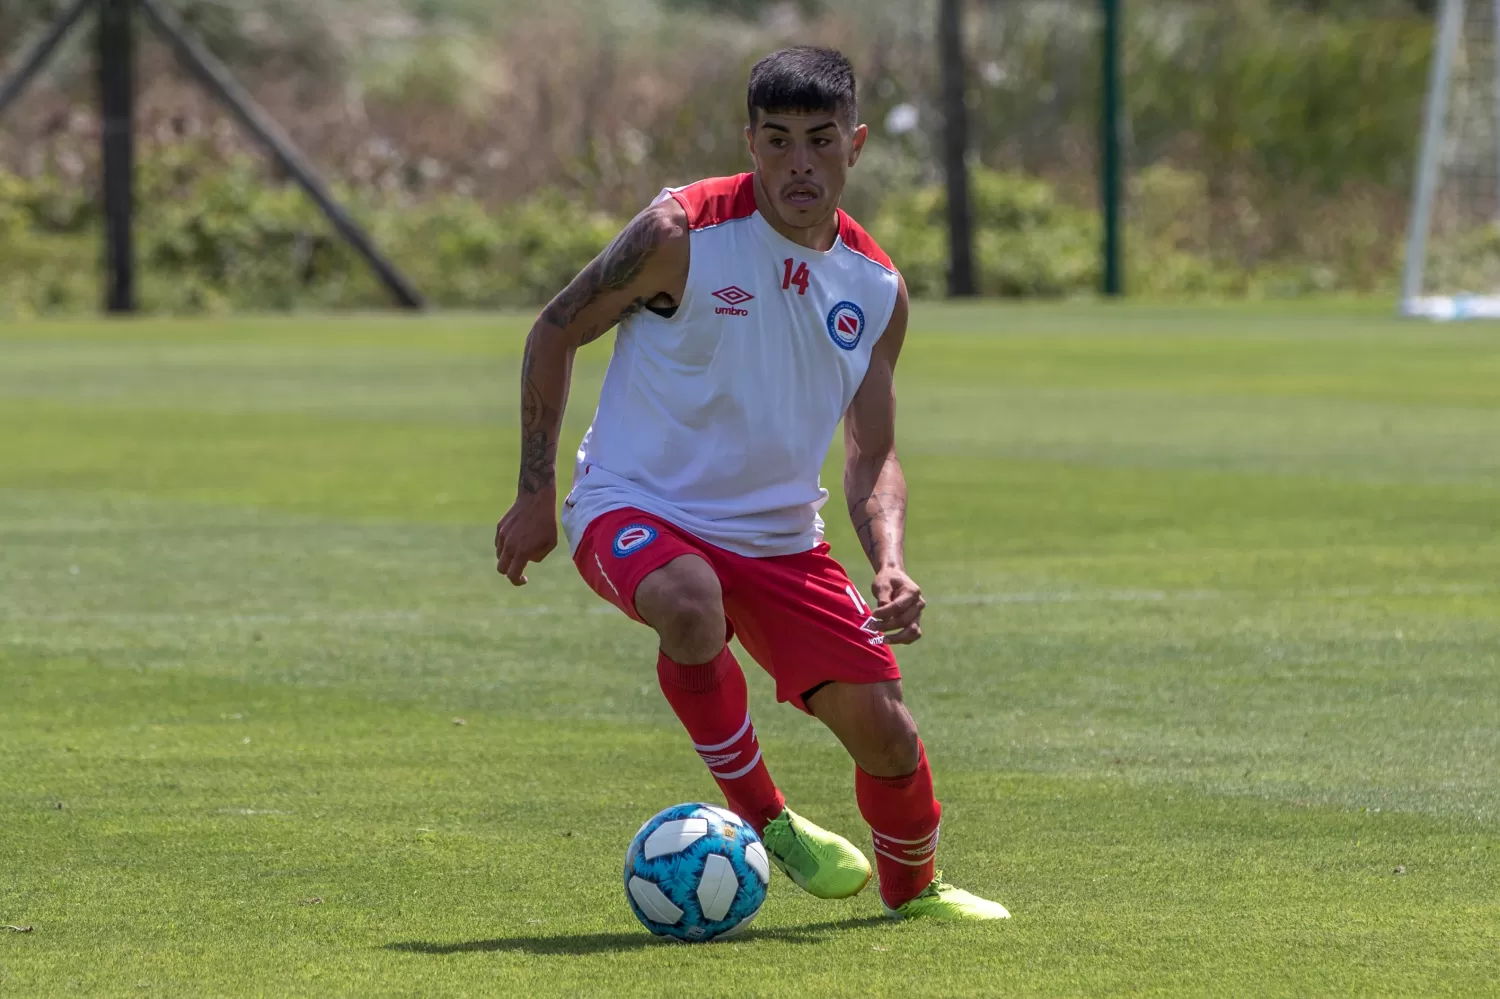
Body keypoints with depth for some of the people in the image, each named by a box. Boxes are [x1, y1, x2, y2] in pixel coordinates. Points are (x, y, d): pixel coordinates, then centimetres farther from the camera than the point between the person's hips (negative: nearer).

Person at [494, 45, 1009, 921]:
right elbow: (557, 332, -4)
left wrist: (890, 564, -13)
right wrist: (537, 493, -5)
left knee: (885, 731, -2)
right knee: (691, 604, -40)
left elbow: (874, 457, 7)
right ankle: (763, 822, -17)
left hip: (779, 535, 5)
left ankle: (912, 887, 32)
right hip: (635, 509, -5)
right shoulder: (682, 234, -16)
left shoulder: (877, 290, 0)